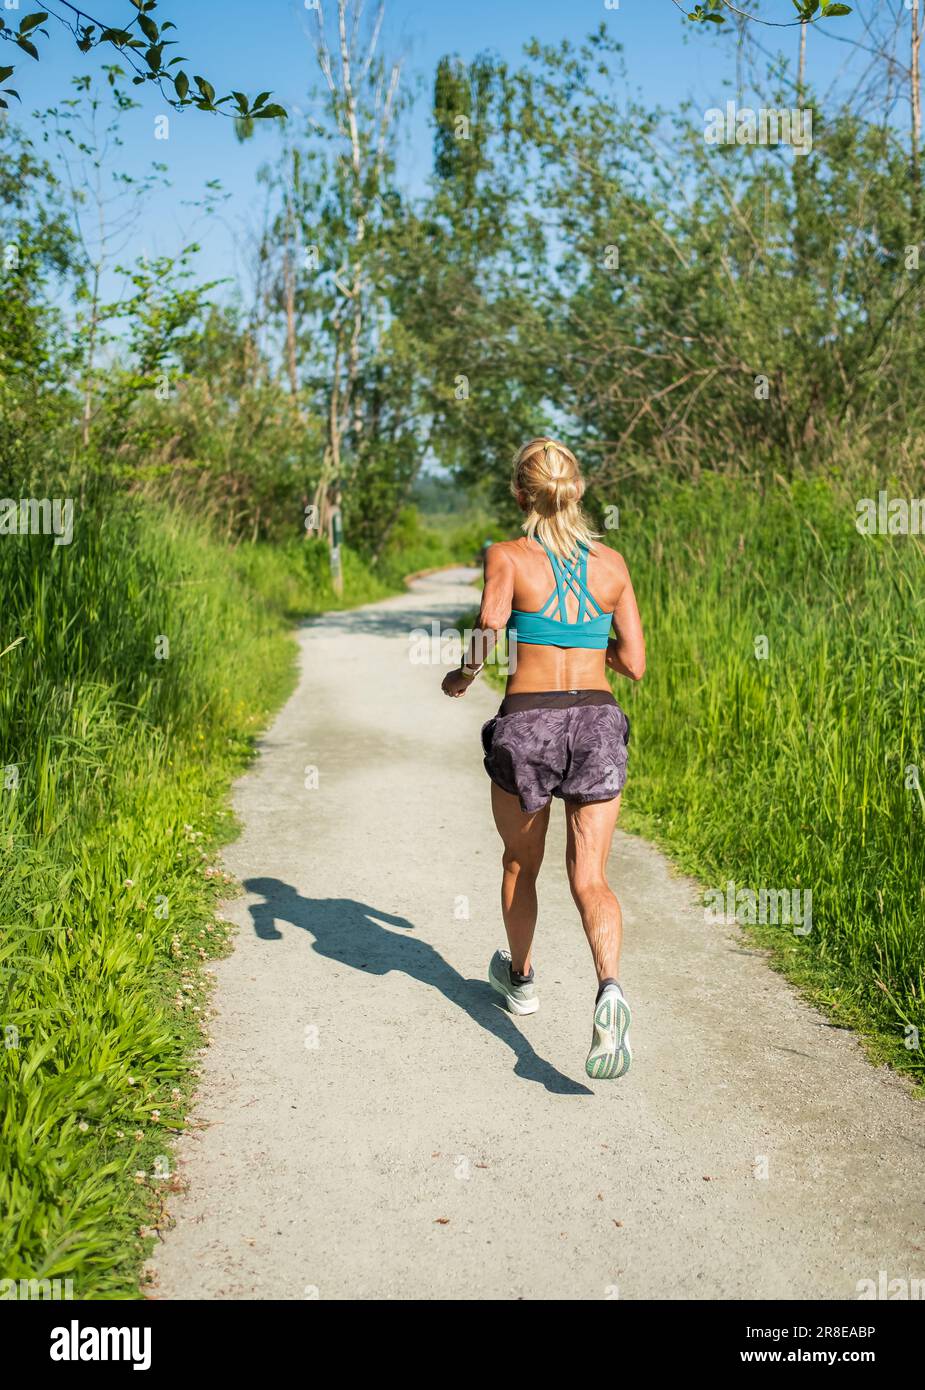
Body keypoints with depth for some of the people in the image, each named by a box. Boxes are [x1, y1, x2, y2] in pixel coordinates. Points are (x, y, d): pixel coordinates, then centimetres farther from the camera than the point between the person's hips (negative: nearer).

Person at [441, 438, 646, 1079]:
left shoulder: (509, 557, -4)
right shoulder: (612, 563, 5)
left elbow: (487, 634, -17)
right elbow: (634, 662, 6)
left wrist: (461, 677, 3)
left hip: (526, 722, -2)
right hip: (597, 723, 2)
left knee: (520, 864, 22)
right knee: (590, 879, 2)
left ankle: (521, 978, 42)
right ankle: (610, 986, -24)